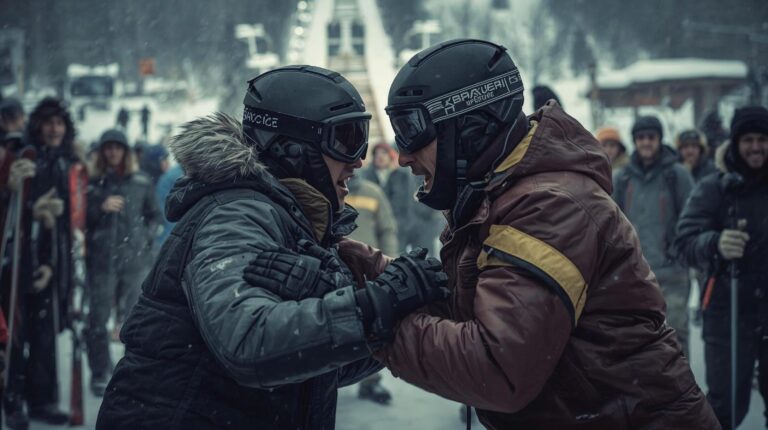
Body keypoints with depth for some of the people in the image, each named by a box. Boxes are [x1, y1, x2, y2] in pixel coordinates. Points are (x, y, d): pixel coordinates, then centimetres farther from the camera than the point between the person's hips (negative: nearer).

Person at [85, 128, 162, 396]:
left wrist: (147, 237, 2)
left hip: (135, 258, 1)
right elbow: (81, 218, 3)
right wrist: (101, 208, -13)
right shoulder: (93, 183, 5)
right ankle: (99, 374, 7)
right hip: (102, 259, -1)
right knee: (98, 317, -3)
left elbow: (155, 216, 17)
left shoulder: (141, 182, 8)